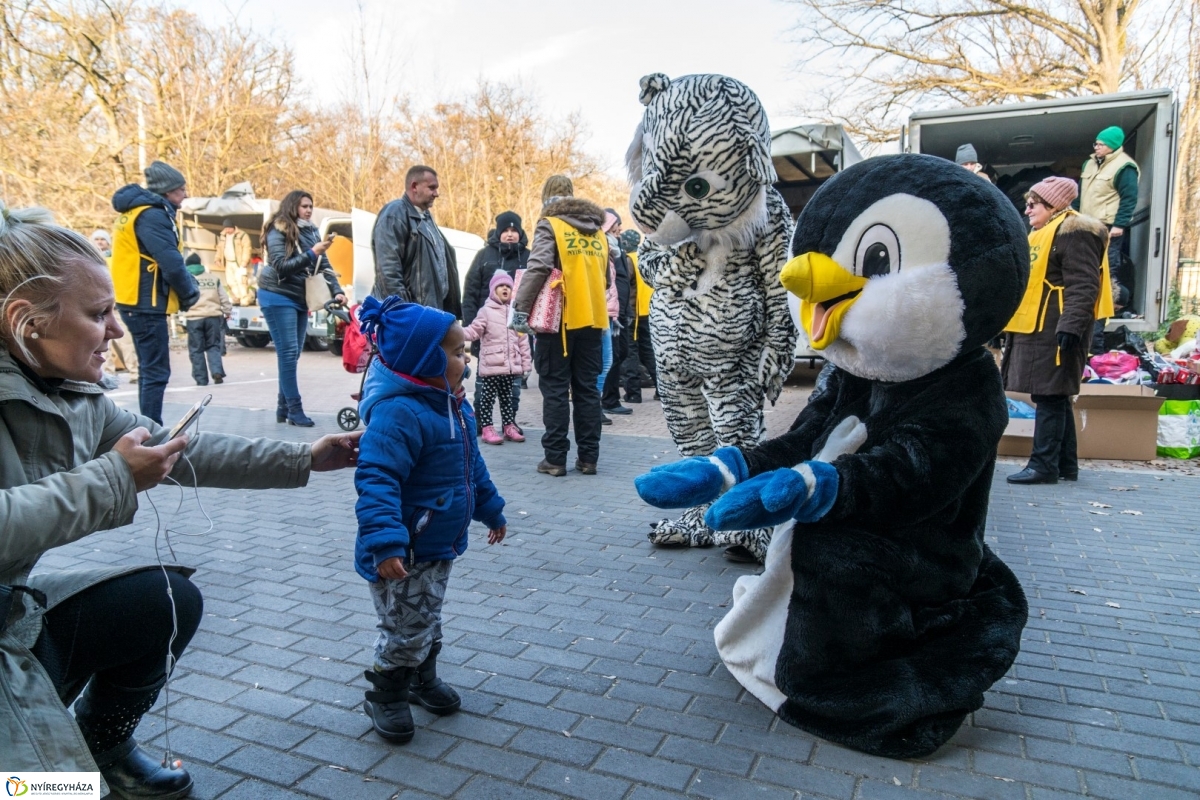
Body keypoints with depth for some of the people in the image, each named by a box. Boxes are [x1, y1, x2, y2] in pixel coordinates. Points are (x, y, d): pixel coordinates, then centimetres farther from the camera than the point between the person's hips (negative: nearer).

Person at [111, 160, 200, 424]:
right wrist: (190, 292, -7)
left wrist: (186, 285, 5)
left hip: (136, 302, 11)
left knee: (150, 369, 17)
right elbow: (171, 264, -23)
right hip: (146, 304, -11)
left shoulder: (136, 210, 16)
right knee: (156, 372, -8)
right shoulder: (152, 215, -16)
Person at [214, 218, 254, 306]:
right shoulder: (222, 236, 14)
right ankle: (235, 300, 15)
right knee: (231, 282, 8)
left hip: (240, 263, -7)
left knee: (241, 281, -16)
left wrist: (244, 263, -21)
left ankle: (245, 301, -14)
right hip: (229, 264, 7)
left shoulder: (242, 235, -8)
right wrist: (218, 259, 7)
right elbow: (220, 248, 22)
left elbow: (247, 249, -14)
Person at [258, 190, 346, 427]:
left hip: (301, 298, 7)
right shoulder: (278, 232, -9)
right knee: (288, 353, -8)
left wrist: (336, 291, -8)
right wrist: (311, 254, -24)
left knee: (293, 354, 8)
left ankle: (283, 408, 15)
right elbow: (281, 266, -17)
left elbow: (324, 265, 5)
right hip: (278, 297, -6)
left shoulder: (312, 232, 8)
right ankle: (295, 410, -6)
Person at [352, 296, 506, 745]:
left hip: (442, 543, 9)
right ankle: (384, 697, 28)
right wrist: (385, 542, -41)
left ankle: (423, 678, 44)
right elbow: (376, 481, -34)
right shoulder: (397, 413, -28)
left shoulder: (453, 405, 4)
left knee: (428, 619, 24)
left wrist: (490, 509, 25)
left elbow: (472, 464, 17)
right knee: (405, 628, 5)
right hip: (405, 553, -9)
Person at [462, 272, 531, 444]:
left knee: (507, 397, 13)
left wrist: (526, 362, 10)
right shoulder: (486, 311, -1)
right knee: (487, 397, -1)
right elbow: (474, 331, -9)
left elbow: (522, 339, 12)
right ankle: (487, 428, 3)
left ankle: (509, 427, 21)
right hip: (491, 365, -4)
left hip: (511, 366, 4)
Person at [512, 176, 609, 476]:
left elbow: (537, 268, -17)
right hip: (592, 317, 5)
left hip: (560, 319, -5)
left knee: (555, 388, 1)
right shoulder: (596, 230, 15)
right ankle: (588, 457, 11)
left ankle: (555, 458, 2)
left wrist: (521, 308, -14)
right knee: (587, 388, 9)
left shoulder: (550, 225, -4)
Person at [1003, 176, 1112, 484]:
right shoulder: (1043, 234, 21)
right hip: (1035, 330, 10)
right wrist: (1011, 326, 24)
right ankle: (1066, 465, 19)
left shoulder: (1075, 233, -10)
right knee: (1056, 398, 12)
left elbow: (1083, 286, -18)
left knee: (1050, 397, -8)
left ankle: (1044, 465, -5)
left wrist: (1071, 326, -27)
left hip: (1054, 332, -10)